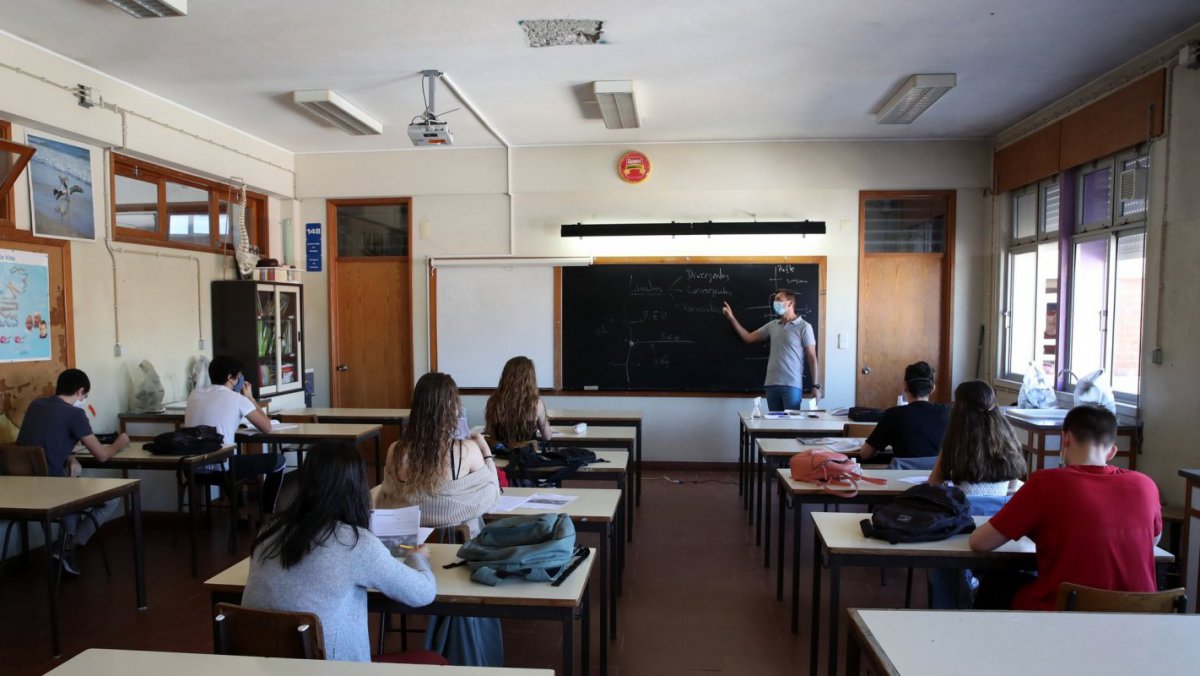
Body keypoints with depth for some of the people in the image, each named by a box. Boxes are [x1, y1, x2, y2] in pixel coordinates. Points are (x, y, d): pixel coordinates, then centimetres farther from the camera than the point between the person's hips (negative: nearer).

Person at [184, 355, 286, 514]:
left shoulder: (195, 393, 11)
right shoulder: (237, 398, -6)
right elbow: (266, 427, 4)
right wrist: (250, 398, 14)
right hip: (219, 468, -7)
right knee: (278, 461, 9)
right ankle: (267, 516, 16)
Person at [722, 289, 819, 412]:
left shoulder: (804, 327, -3)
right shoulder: (772, 325, 12)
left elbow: (812, 357, -3)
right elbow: (748, 338, 17)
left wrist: (815, 385, -7)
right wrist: (732, 318, 9)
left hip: (792, 385, -5)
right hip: (771, 384, 5)